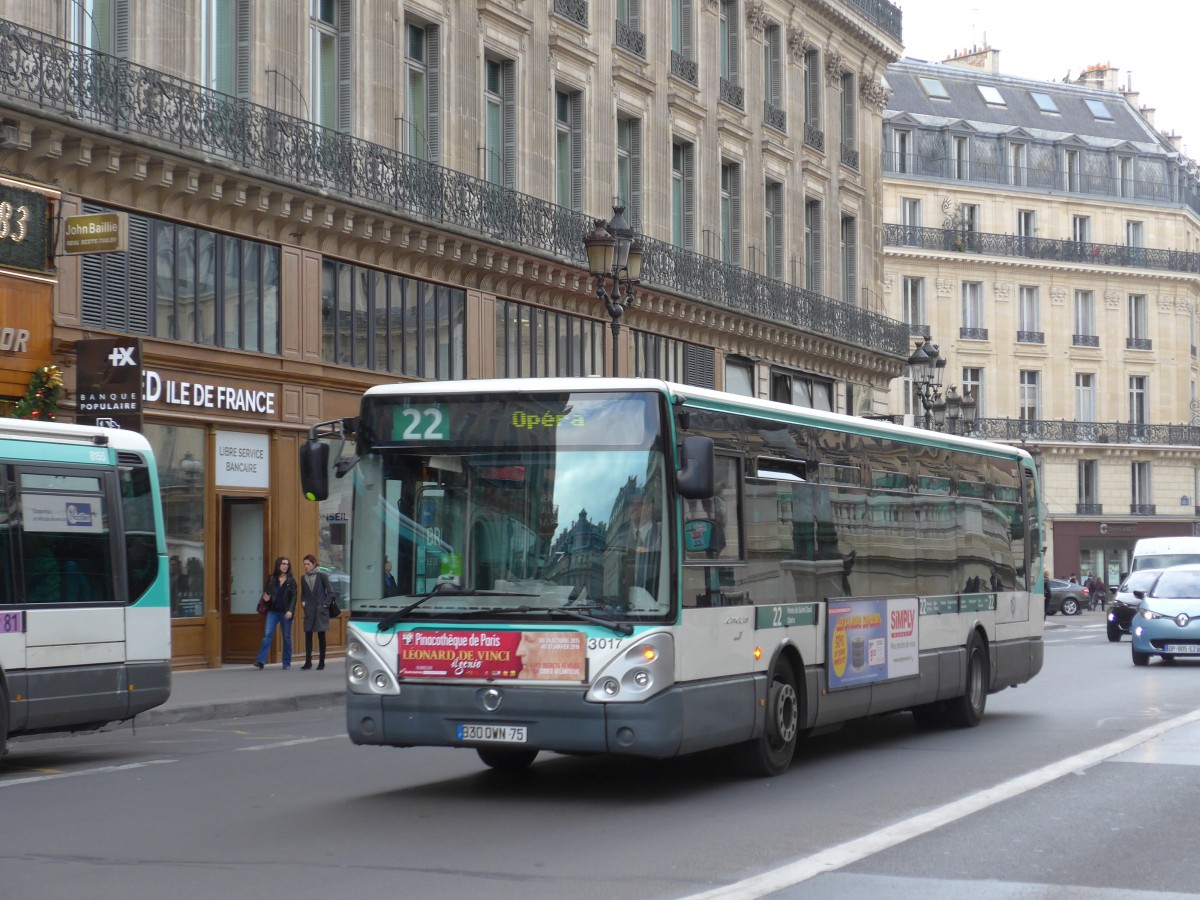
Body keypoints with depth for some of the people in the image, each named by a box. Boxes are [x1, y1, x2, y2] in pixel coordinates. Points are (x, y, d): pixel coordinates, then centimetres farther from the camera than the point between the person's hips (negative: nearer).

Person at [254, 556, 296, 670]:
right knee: (267, 635, -11)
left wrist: (290, 610, -13)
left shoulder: (291, 581, 3)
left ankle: (287, 663, 13)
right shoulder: (271, 579, 6)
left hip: (285, 613, 0)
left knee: (287, 637, 5)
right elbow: (266, 592, 12)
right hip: (272, 611, 0)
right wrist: (266, 598, -11)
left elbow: (294, 597, -2)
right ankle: (260, 661, -16)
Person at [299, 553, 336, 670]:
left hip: (321, 609, -3)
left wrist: (325, 604, -9)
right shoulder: (303, 578, 8)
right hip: (309, 611, 3)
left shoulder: (322, 576, -5)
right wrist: (302, 602, 2)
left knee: (321, 636, 3)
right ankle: (308, 662, -3)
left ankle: (321, 662, 9)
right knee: (308, 635, -4)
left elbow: (330, 592, -3)